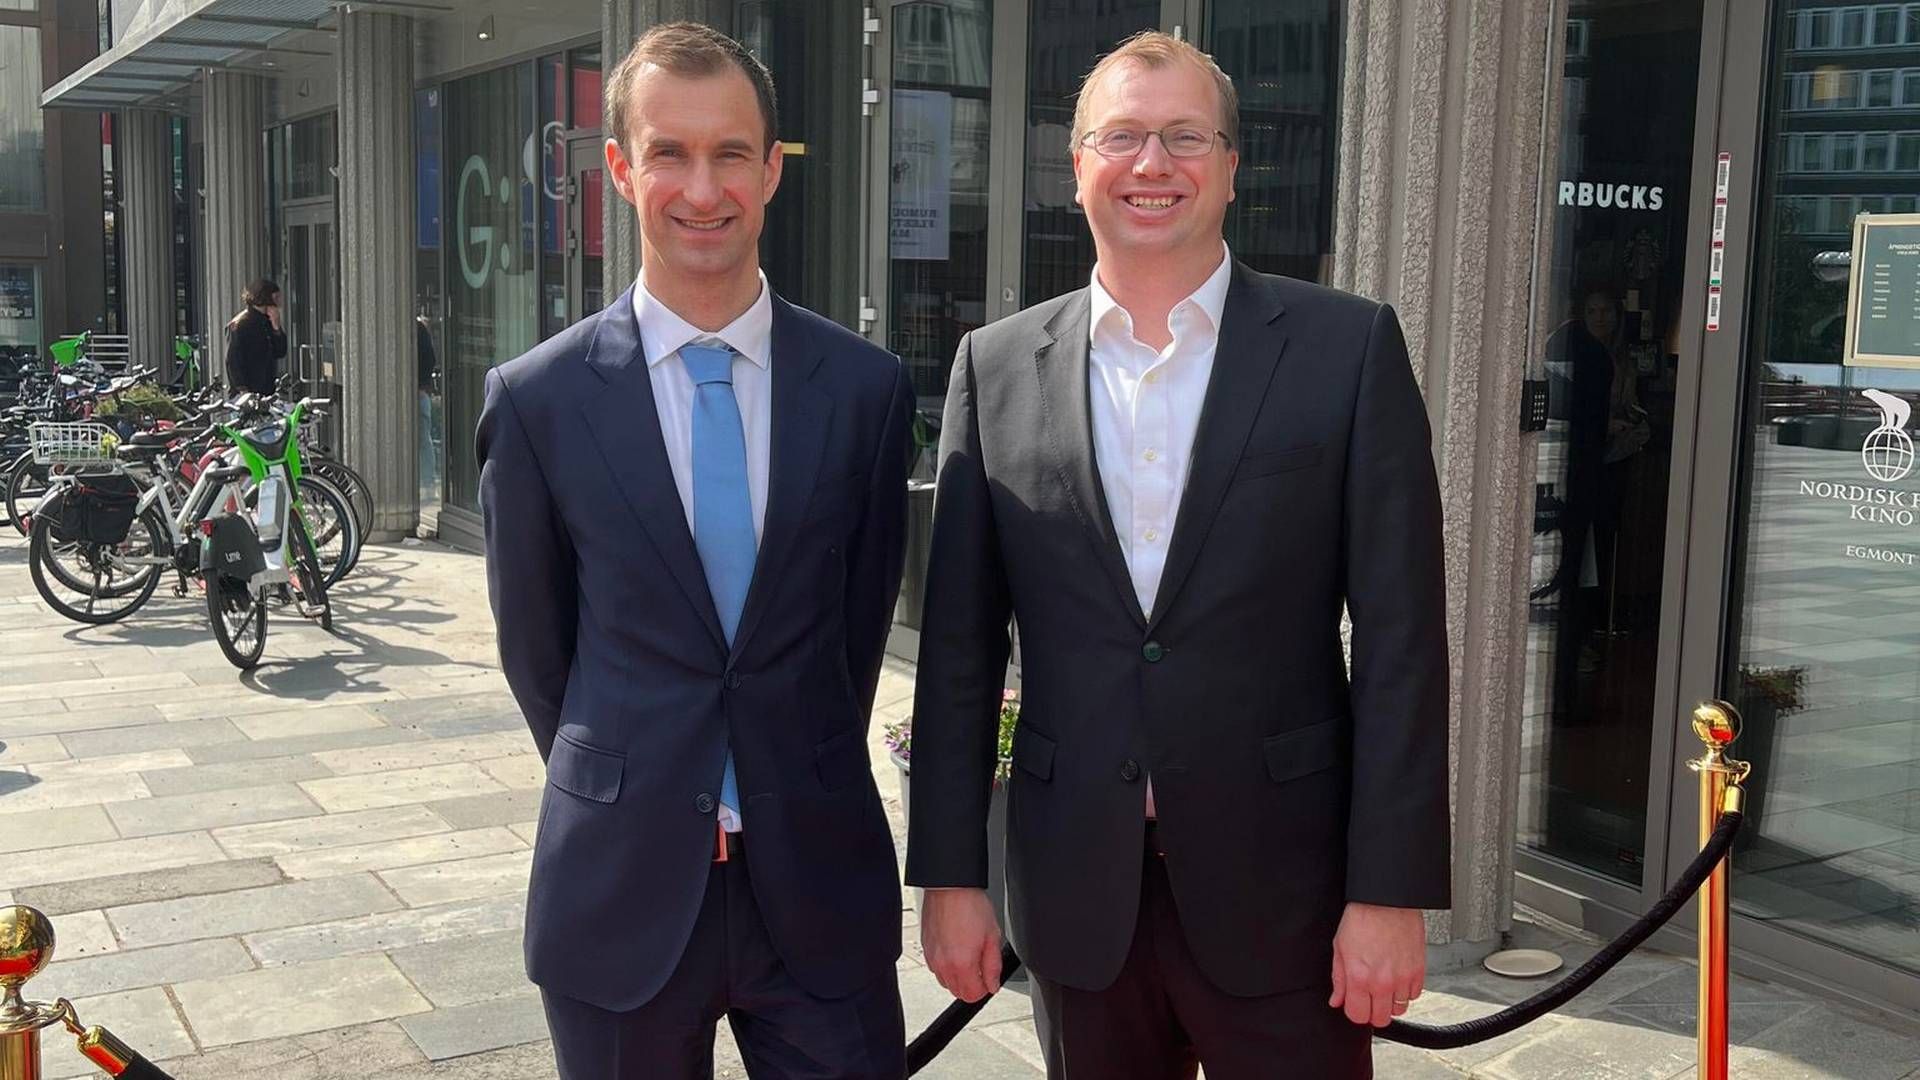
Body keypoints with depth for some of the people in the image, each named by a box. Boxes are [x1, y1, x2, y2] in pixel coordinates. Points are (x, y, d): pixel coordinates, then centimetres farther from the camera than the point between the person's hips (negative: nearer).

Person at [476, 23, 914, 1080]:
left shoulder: (868, 386, -3)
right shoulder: (538, 398, -5)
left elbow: (864, 610, 7)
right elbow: (534, 640, 5)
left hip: (819, 878, 1)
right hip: (622, 888, 0)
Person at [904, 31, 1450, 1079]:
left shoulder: (1349, 347, -4)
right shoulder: (997, 365, 3)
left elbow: (1399, 639, -6)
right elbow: (960, 647, 4)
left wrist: (1391, 892, -9)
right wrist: (950, 874, 2)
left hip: (1281, 887, -2)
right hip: (1077, 891, 2)